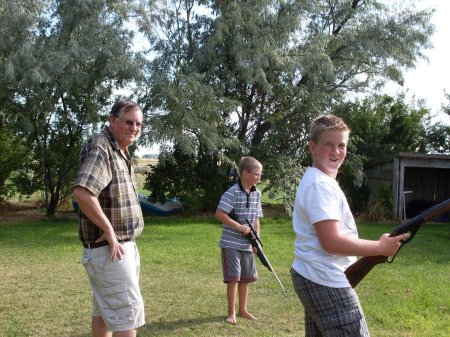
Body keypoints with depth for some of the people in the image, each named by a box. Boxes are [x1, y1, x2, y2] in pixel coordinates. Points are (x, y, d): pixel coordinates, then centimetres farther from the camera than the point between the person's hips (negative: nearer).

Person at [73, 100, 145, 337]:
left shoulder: (121, 152, 14)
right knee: (128, 310, -7)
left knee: (105, 309, 17)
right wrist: (109, 230, -25)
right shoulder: (100, 149, -17)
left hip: (123, 245, 10)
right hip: (108, 248, -10)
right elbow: (82, 193, -33)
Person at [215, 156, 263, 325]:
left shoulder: (257, 193, 6)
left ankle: (242, 309, 29)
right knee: (233, 278, -4)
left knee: (246, 278, 14)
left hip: (247, 244, 7)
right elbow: (219, 214, -21)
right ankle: (231, 312, 10)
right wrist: (240, 227, -20)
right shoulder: (232, 192, -16)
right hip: (231, 243, -7)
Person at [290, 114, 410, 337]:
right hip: (327, 283, -11)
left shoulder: (320, 181, 14)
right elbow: (332, 242, -25)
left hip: (315, 280, 11)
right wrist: (381, 247, -15)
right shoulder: (320, 185, -19)